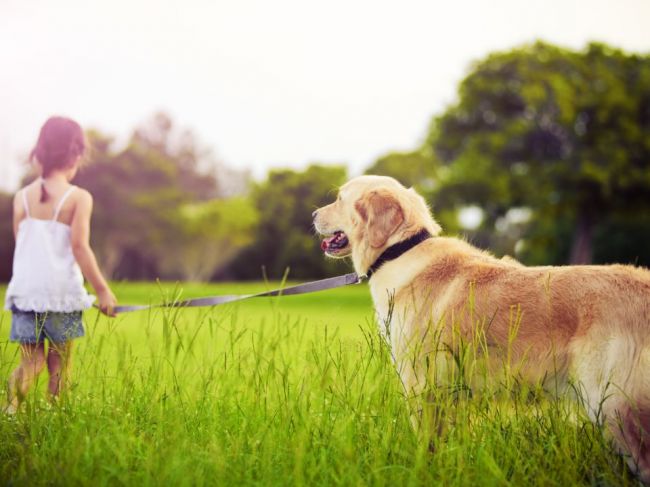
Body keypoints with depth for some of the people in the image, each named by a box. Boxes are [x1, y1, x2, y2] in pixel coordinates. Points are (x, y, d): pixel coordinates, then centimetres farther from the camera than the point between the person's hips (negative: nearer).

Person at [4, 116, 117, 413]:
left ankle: (14, 392, -18)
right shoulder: (79, 198, -7)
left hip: (25, 290, 3)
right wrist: (103, 290, -6)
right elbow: (79, 247, -11)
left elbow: (21, 246, 8)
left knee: (31, 360, 10)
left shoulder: (22, 197, 6)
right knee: (59, 362, 11)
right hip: (62, 291, -3)